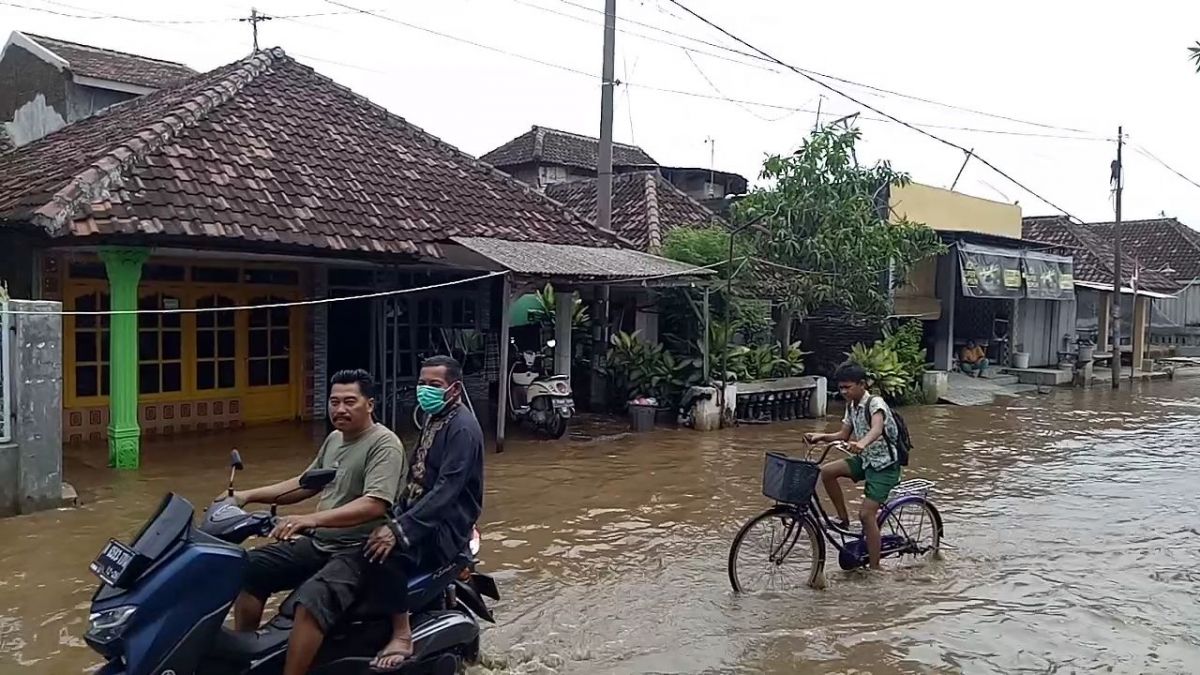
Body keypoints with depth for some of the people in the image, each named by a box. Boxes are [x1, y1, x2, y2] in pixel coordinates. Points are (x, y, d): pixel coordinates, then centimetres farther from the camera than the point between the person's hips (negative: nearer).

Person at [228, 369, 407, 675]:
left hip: (362, 549, -9)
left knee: (311, 600, -32)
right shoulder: (334, 439, 14)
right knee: (251, 569, 1)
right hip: (319, 541, 9)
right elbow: (306, 484, 24)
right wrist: (249, 495, 14)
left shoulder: (384, 444, -15)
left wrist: (311, 519, -38)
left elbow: (374, 505, -28)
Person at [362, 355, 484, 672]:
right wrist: (394, 518, 7)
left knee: (384, 552, -31)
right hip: (422, 512, 10)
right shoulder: (434, 419, 14)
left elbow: (446, 489, -27)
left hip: (447, 524, -10)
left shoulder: (462, 427, -17)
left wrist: (400, 529, -34)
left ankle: (402, 635, -17)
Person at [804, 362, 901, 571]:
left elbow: (877, 429, -40)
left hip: (884, 464, -7)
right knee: (827, 471, -14)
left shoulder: (875, 403, -20)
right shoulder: (851, 406, 5)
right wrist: (821, 437, -9)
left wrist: (861, 443, -60)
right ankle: (843, 519, 1)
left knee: (866, 514, -14)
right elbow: (844, 435, 9)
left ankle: (875, 568, -1)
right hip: (865, 459, 8)